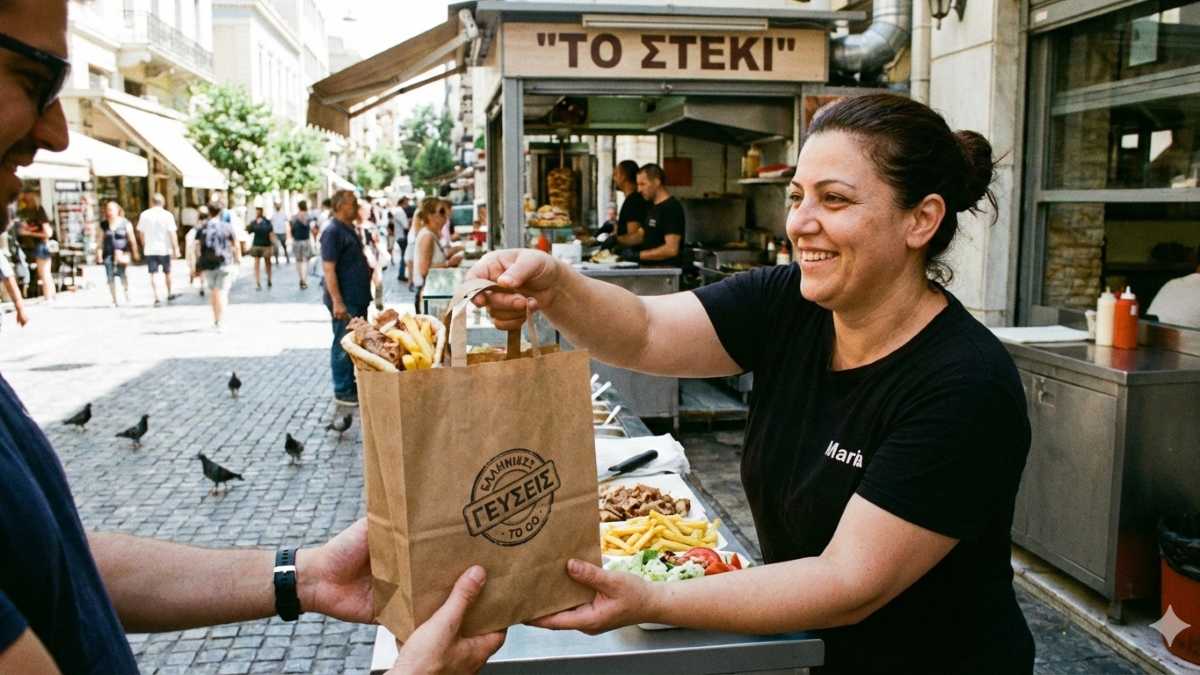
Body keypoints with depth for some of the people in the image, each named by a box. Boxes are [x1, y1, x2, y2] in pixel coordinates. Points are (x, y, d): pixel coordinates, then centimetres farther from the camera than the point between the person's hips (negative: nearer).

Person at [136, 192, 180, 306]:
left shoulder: (144, 215, 2)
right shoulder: (167, 215, -8)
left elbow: (142, 233, 9)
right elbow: (173, 233, -11)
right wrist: (176, 248, -7)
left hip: (150, 249, 1)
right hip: (164, 249, -1)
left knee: (153, 274, 2)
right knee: (167, 272, 16)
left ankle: (156, 298, -5)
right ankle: (169, 294, 29)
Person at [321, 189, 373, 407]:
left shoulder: (351, 230, 13)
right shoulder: (333, 232, -16)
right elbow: (329, 269, -21)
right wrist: (337, 302, -24)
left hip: (358, 298, 9)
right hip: (344, 301, -9)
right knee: (343, 346, 0)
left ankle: (353, 385, 28)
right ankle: (342, 392, 9)